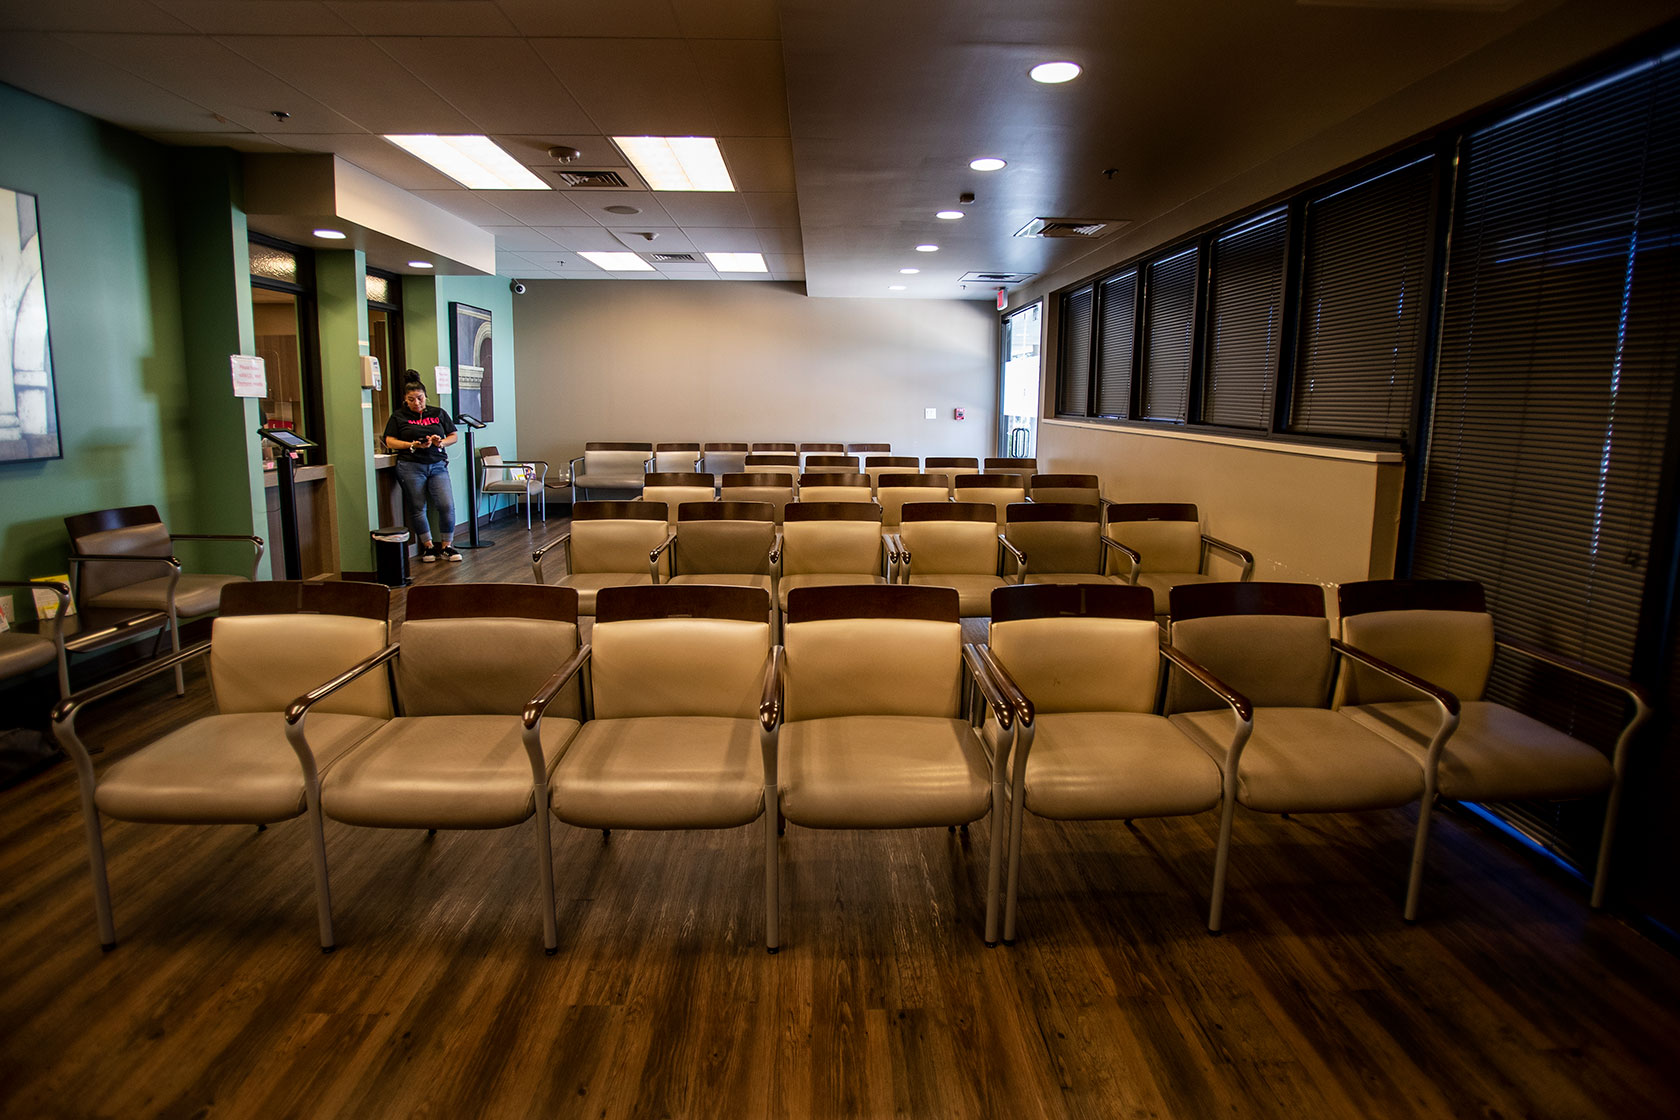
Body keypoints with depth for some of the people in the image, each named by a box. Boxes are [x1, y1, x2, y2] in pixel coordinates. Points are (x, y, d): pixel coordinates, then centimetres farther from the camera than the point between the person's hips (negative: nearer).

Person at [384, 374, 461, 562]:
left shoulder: (438, 413, 14)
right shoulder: (398, 416, 8)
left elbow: (453, 436, 16)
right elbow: (390, 441, 4)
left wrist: (441, 443, -5)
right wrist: (413, 445, -10)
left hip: (437, 465, 1)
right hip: (411, 467, -1)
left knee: (447, 505, -11)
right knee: (417, 509, 1)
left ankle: (446, 546, 3)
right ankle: (428, 546, 16)